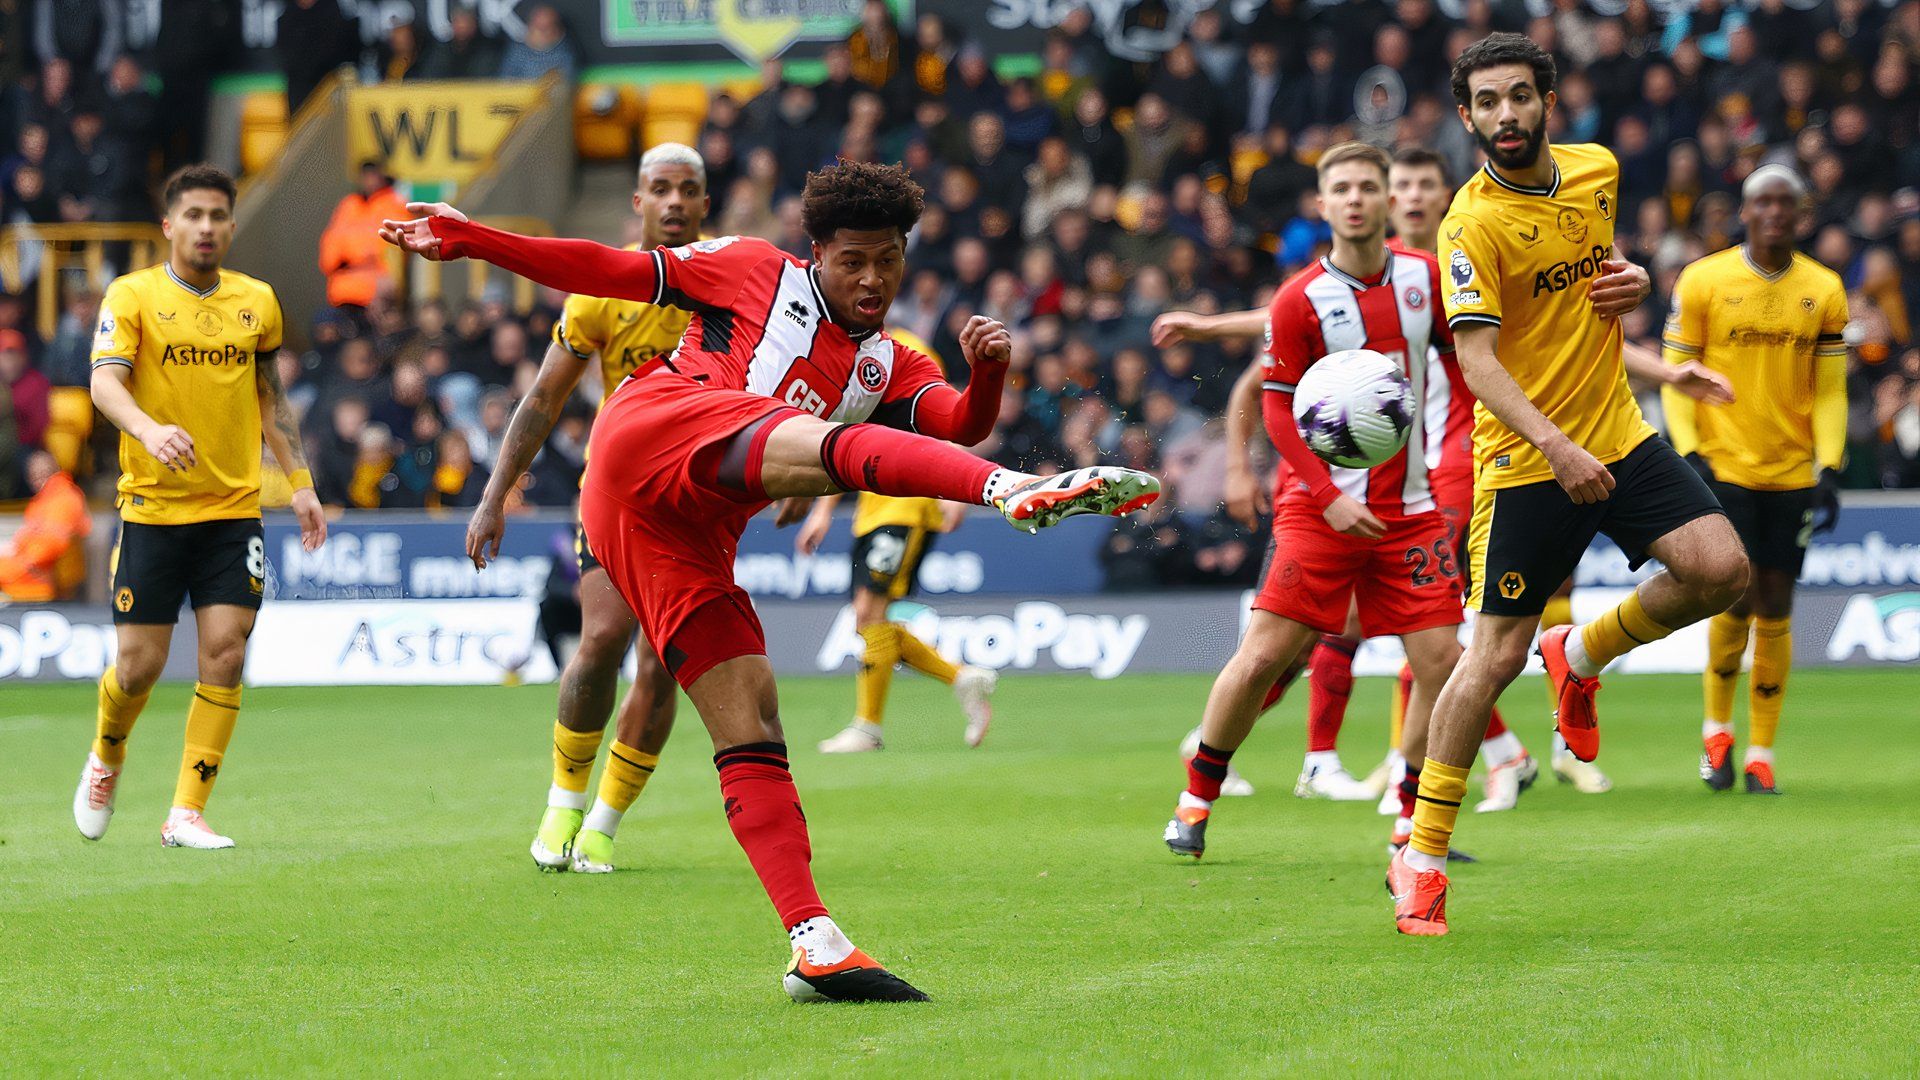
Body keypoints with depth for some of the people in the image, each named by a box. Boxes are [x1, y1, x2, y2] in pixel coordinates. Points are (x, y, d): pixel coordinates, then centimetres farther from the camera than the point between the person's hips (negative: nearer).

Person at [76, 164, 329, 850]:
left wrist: (300, 484, 14)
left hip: (234, 510, 3)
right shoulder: (132, 296, -3)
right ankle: (106, 758, 32)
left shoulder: (257, 301, 10)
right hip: (152, 507, -3)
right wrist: (149, 430, -36)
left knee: (225, 653, -9)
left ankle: (186, 815, -1)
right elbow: (105, 381, -17)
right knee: (140, 665, -1)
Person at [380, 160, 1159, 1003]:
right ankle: (1014, 490, -59)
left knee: (750, 731, -3)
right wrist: (468, 239, 11)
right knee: (840, 443, -31)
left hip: (690, 536, 7)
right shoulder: (756, 272, 17)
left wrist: (987, 374, -16)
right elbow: (615, 272, 16)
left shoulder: (892, 367, 26)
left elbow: (961, 424, 6)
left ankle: (813, 948, -11)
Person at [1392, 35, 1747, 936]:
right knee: (1495, 655, -6)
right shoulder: (1473, 225, -15)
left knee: (1720, 568, -14)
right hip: (1523, 460, -5)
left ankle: (1584, 654, 15)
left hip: (1616, 433, 6)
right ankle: (1420, 857, 6)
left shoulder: (1596, 169, 4)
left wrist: (1634, 280, 3)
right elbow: (1477, 359, -23)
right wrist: (1554, 445, -36)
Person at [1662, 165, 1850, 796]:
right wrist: (1688, 454, -10)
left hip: (1793, 474, 2)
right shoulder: (1702, 282, -1)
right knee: (1736, 601, -10)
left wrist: (1829, 470, -2)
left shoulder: (1824, 291, 6)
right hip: (1724, 467, -2)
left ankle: (1761, 752, 12)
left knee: (1775, 610, 2)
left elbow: (1830, 391, 9)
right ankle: (1717, 727, 14)